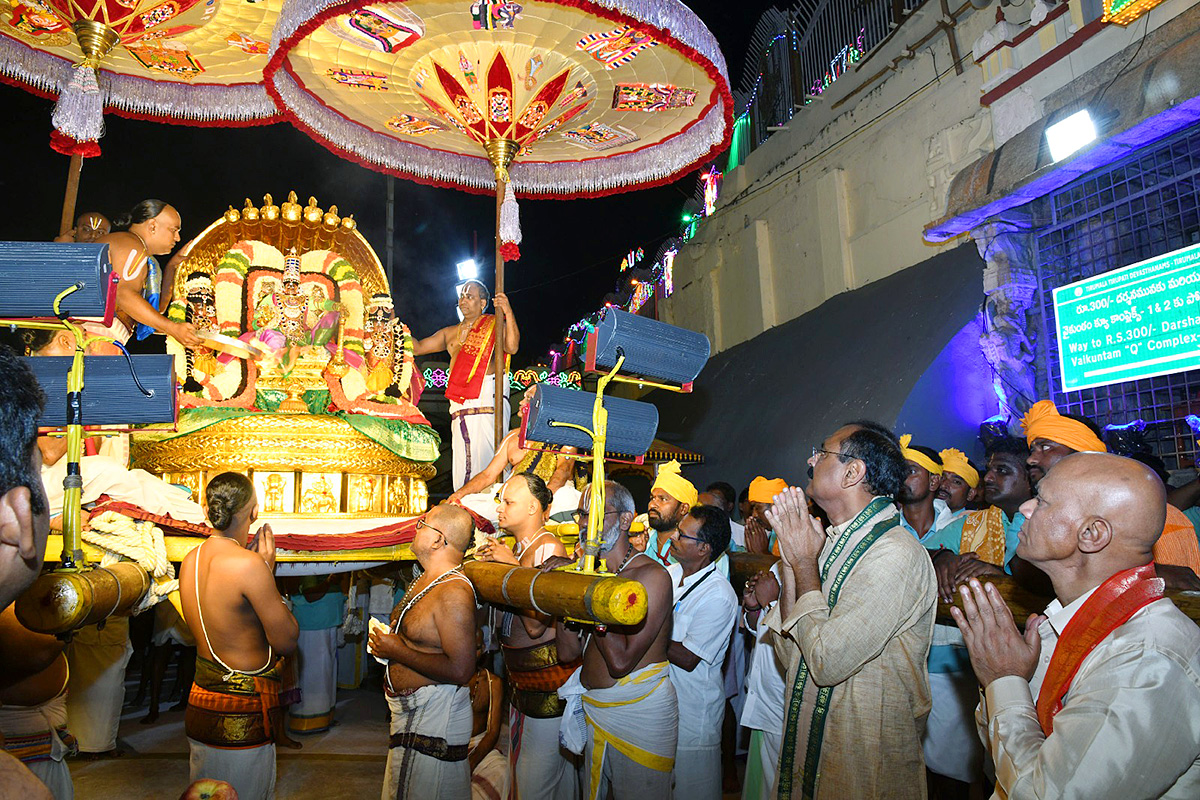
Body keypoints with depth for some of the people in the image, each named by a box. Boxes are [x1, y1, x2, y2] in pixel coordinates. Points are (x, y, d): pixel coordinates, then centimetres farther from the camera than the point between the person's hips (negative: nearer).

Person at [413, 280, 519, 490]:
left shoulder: (494, 326, 9)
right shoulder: (450, 334, 24)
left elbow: (512, 347, -10)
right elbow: (417, 347, 24)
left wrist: (508, 313, -19)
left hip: (487, 400, -5)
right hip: (460, 406, 5)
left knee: (485, 455, -13)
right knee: (463, 461, 0)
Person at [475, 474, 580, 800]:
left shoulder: (550, 548, -17)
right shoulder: (518, 549, 10)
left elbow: (535, 625, -25)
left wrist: (512, 568, -20)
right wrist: (490, 564, 3)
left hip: (549, 679, -9)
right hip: (521, 681, 9)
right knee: (520, 770, 19)